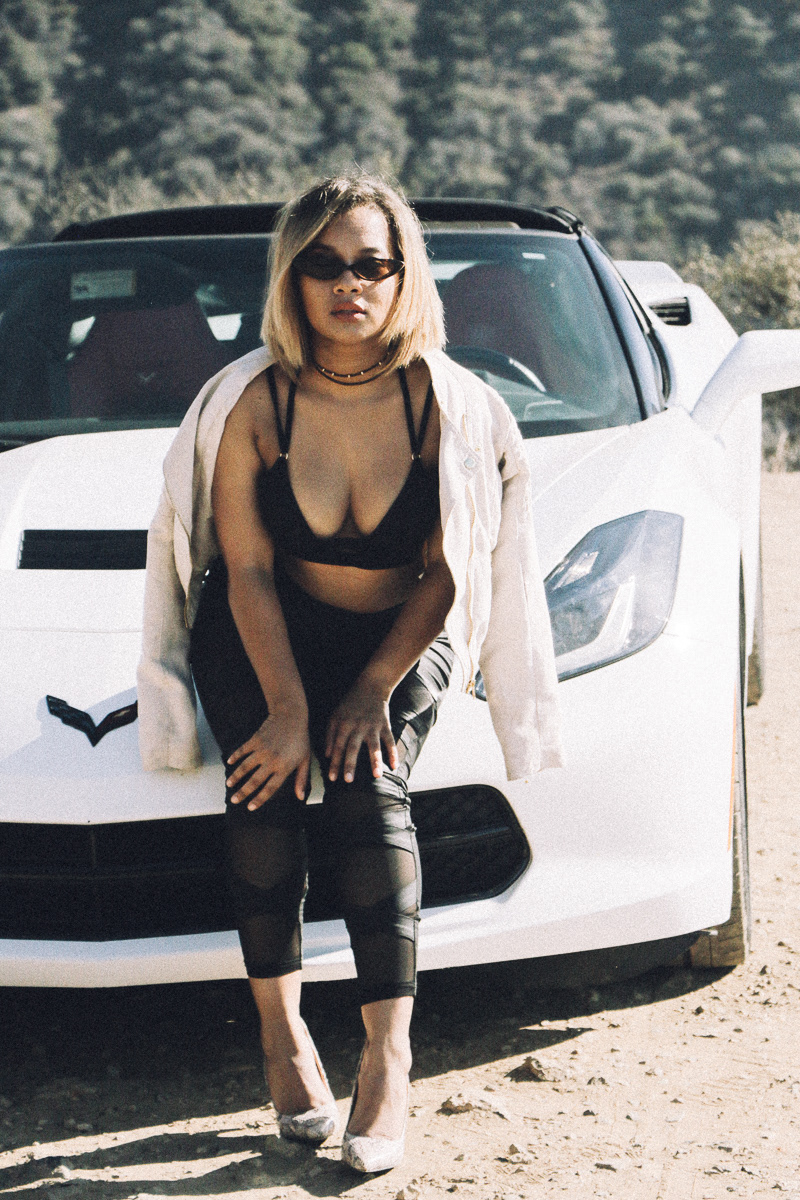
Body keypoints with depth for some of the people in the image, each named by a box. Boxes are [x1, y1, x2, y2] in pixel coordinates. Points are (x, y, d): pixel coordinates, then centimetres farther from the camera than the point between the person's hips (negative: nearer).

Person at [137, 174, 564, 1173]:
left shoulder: (447, 406, -13)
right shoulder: (254, 403, -14)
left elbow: (445, 573, -8)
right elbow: (246, 571, -11)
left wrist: (374, 689, -16)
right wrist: (288, 706, -19)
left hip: (402, 635, -1)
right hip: (260, 633, 1)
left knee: (369, 789, -24)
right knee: (265, 781, -24)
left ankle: (388, 1056, -23)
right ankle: (281, 1029, -15)